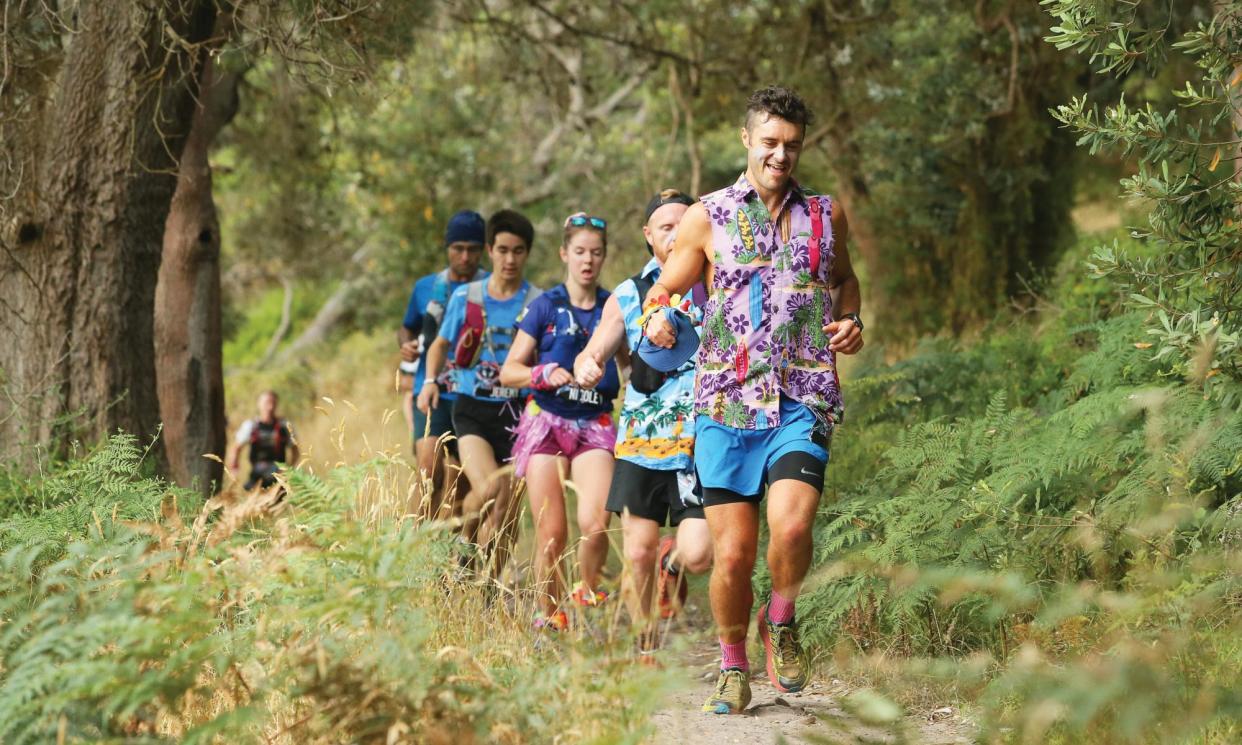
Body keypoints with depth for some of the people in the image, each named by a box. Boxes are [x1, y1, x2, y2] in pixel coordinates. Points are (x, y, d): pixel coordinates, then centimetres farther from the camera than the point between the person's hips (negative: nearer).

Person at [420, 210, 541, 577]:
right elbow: (441, 343, 19)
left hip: (516, 411, 0)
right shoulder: (465, 297, 4)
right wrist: (430, 381, 3)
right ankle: (465, 545, 5)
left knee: (504, 509, 1)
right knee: (488, 488, -23)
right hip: (472, 409, 0)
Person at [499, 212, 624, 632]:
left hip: (595, 424, 1)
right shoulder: (546, 307, 3)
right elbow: (509, 372, 3)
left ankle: (588, 593, 8)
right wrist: (545, 374, -15)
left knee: (595, 523, -19)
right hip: (547, 421, -1)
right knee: (551, 533, -5)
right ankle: (549, 617, 12)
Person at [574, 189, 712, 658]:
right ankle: (646, 648, 19)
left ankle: (673, 561, 23)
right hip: (641, 442, 2)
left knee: (698, 554, -14)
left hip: (703, 442, -2)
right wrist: (585, 367, -12)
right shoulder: (628, 296, 9)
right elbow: (592, 353, 12)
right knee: (638, 554, 0)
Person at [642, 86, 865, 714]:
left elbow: (843, 278, 30)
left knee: (790, 525, -23)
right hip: (727, 403, 0)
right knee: (732, 551, -2)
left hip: (803, 403, 0)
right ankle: (733, 667, 20)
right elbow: (662, 291, 11)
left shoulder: (825, 215, 12)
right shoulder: (707, 218, 6)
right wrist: (659, 317, -13)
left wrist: (851, 322, 9)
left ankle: (781, 624, 6)